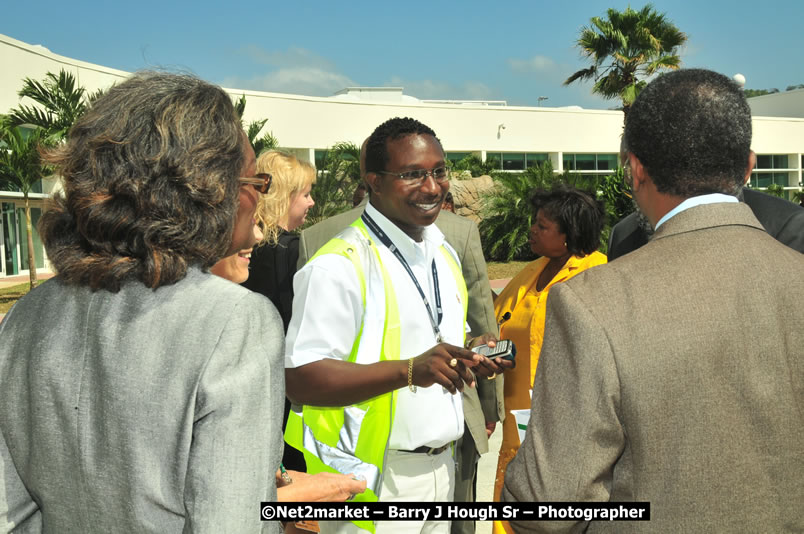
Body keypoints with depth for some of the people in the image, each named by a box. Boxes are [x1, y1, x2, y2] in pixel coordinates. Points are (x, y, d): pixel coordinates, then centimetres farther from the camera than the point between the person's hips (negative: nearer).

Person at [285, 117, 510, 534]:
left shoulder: (444, 254, 10)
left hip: (441, 468, 7)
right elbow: (299, 380, -23)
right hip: (377, 481, -7)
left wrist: (470, 356, -1)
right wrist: (410, 370, -30)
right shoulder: (339, 265, -17)